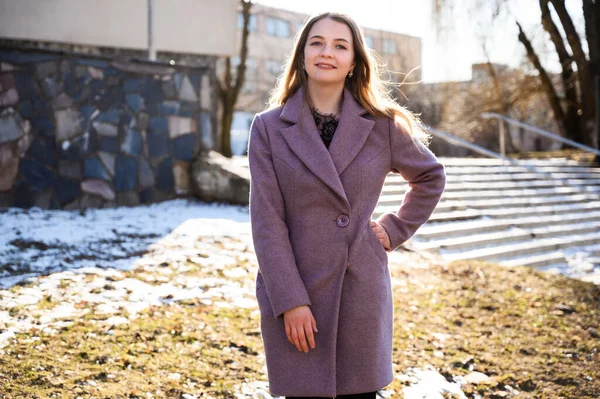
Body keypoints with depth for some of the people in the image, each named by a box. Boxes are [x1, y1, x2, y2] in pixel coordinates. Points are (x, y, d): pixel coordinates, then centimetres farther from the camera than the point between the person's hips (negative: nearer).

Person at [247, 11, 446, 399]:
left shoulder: (382, 125, 1)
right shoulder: (269, 127, -3)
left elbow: (431, 176, 18)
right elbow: (267, 222, -7)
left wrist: (395, 229, 7)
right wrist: (290, 301, -12)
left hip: (362, 290, 1)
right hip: (295, 293, -1)